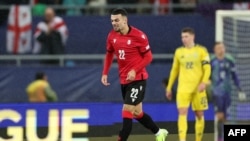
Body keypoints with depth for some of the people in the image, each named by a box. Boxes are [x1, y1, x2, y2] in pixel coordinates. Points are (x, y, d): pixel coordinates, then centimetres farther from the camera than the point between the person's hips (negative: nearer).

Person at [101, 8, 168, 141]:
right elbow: (109, 54, 16)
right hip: (123, 80, 7)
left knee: (127, 112, -13)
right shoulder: (112, 36, 1)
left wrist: (135, 70, -23)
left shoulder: (138, 36, -16)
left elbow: (148, 57, -11)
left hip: (137, 79, -7)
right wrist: (105, 73, 6)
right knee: (137, 113, 15)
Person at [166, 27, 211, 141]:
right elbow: (174, 70, 17)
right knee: (182, 113, -15)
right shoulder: (179, 52, 10)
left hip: (198, 88, -1)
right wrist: (169, 87, 16)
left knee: (199, 114, 6)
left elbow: (207, 68, -4)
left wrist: (204, 82, -19)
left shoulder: (201, 50, 1)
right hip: (183, 88, 1)